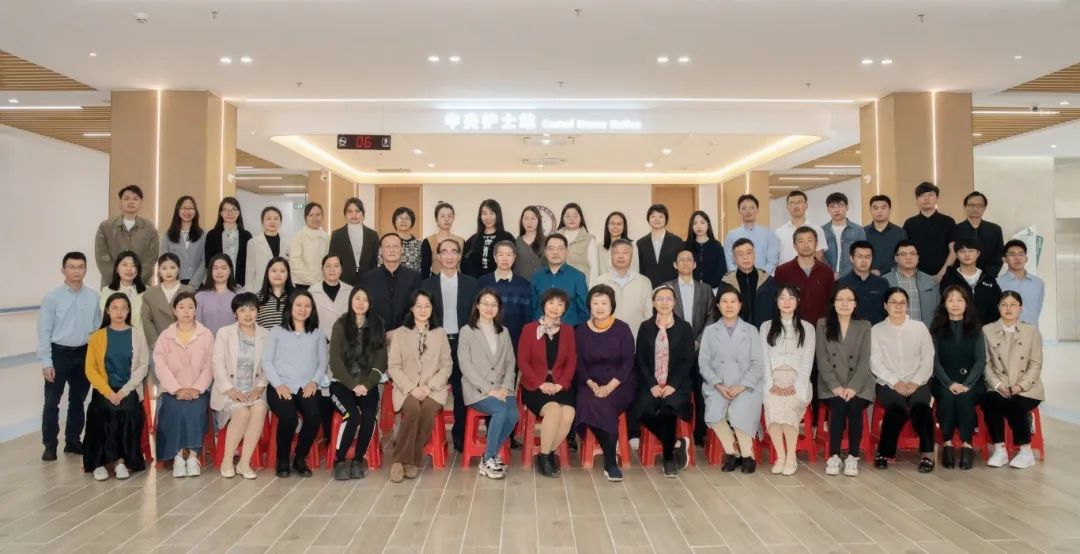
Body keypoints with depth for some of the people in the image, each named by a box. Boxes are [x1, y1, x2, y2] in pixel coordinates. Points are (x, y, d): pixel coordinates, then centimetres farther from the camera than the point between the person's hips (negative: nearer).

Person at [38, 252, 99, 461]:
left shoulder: (93, 297, -2)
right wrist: (46, 362, -10)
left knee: (78, 400, 15)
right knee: (52, 402, 2)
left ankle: (73, 440, 29)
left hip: (84, 354, 3)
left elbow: (98, 328, 3)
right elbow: (44, 331, -7)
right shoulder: (52, 298, -9)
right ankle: (50, 445, 14)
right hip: (59, 353, -3)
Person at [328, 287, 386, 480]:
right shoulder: (340, 325, 2)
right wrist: (353, 384, -14)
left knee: (369, 414, -26)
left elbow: (381, 361, 3)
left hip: (367, 384, 2)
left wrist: (366, 384, -11)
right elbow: (335, 361, -4)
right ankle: (339, 460, -9)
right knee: (353, 415, -27)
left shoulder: (378, 325, 7)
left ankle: (358, 459, -9)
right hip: (342, 383, -1)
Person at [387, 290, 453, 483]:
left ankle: (412, 461, -19)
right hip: (407, 388, -1)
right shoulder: (400, 333, 9)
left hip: (433, 389, 1)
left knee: (429, 409, -32)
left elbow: (446, 366, 7)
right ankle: (400, 460, -21)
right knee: (413, 408, -33)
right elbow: (393, 367, 2)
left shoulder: (440, 333, 13)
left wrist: (430, 386, -9)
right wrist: (411, 388, -12)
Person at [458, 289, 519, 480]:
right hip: (477, 389, -4)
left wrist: (506, 387, -6)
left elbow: (510, 363, 12)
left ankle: (489, 456, -7)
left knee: (513, 414, -26)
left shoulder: (504, 332, 18)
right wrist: (488, 389, -15)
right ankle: (489, 459, -13)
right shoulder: (467, 331, 3)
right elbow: (466, 366, -5)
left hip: (501, 388, 4)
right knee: (501, 410, -31)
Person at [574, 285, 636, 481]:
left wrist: (609, 387, -19)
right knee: (588, 404, -30)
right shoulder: (581, 331, 6)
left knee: (601, 405, -31)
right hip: (591, 384, 2)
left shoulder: (622, 329, -2)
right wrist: (591, 384, -14)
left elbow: (628, 363, -7)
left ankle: (610, 462, -18)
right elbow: (579, 364, 4)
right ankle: (611, 460, -20)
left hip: (620, 384, -2)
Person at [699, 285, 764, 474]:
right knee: (714, 411, -29)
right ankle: (732, 452, -10)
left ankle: (747, 455, -12)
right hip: (717, 386, 1)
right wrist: (719, 385, -10)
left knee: (738, 412, -31)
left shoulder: (751, 331, 13)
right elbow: (703, 363, 6)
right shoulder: (709, 331, 15)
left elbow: (757, 364, 4)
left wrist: (741, 387, -11)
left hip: (746, 386, -1)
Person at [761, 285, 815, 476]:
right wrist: (771, 383, -9)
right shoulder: (766, 327, 18)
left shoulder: (807, 328, 15)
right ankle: (780, 456, -25)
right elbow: (764, 359, 7)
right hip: (773, 380, 1)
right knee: (772, 403, -33)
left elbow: (808, 361, 4)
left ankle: (791, 457, -24)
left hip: (797, 381, -1)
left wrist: (795, 386, -11)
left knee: (787, 405, -33)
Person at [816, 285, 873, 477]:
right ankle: (833, 456, -17)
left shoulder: (864, 326, 9)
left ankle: (853, 457, -16)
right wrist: (835, 386, -13)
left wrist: (853, 387, -15)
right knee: (838, 406, -29)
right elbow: (822, 359, -1)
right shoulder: (822, 324, 8)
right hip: (831, 385, 0)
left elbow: (864, 360, 0)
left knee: (854, 405, -28)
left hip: (857, 384, 1)